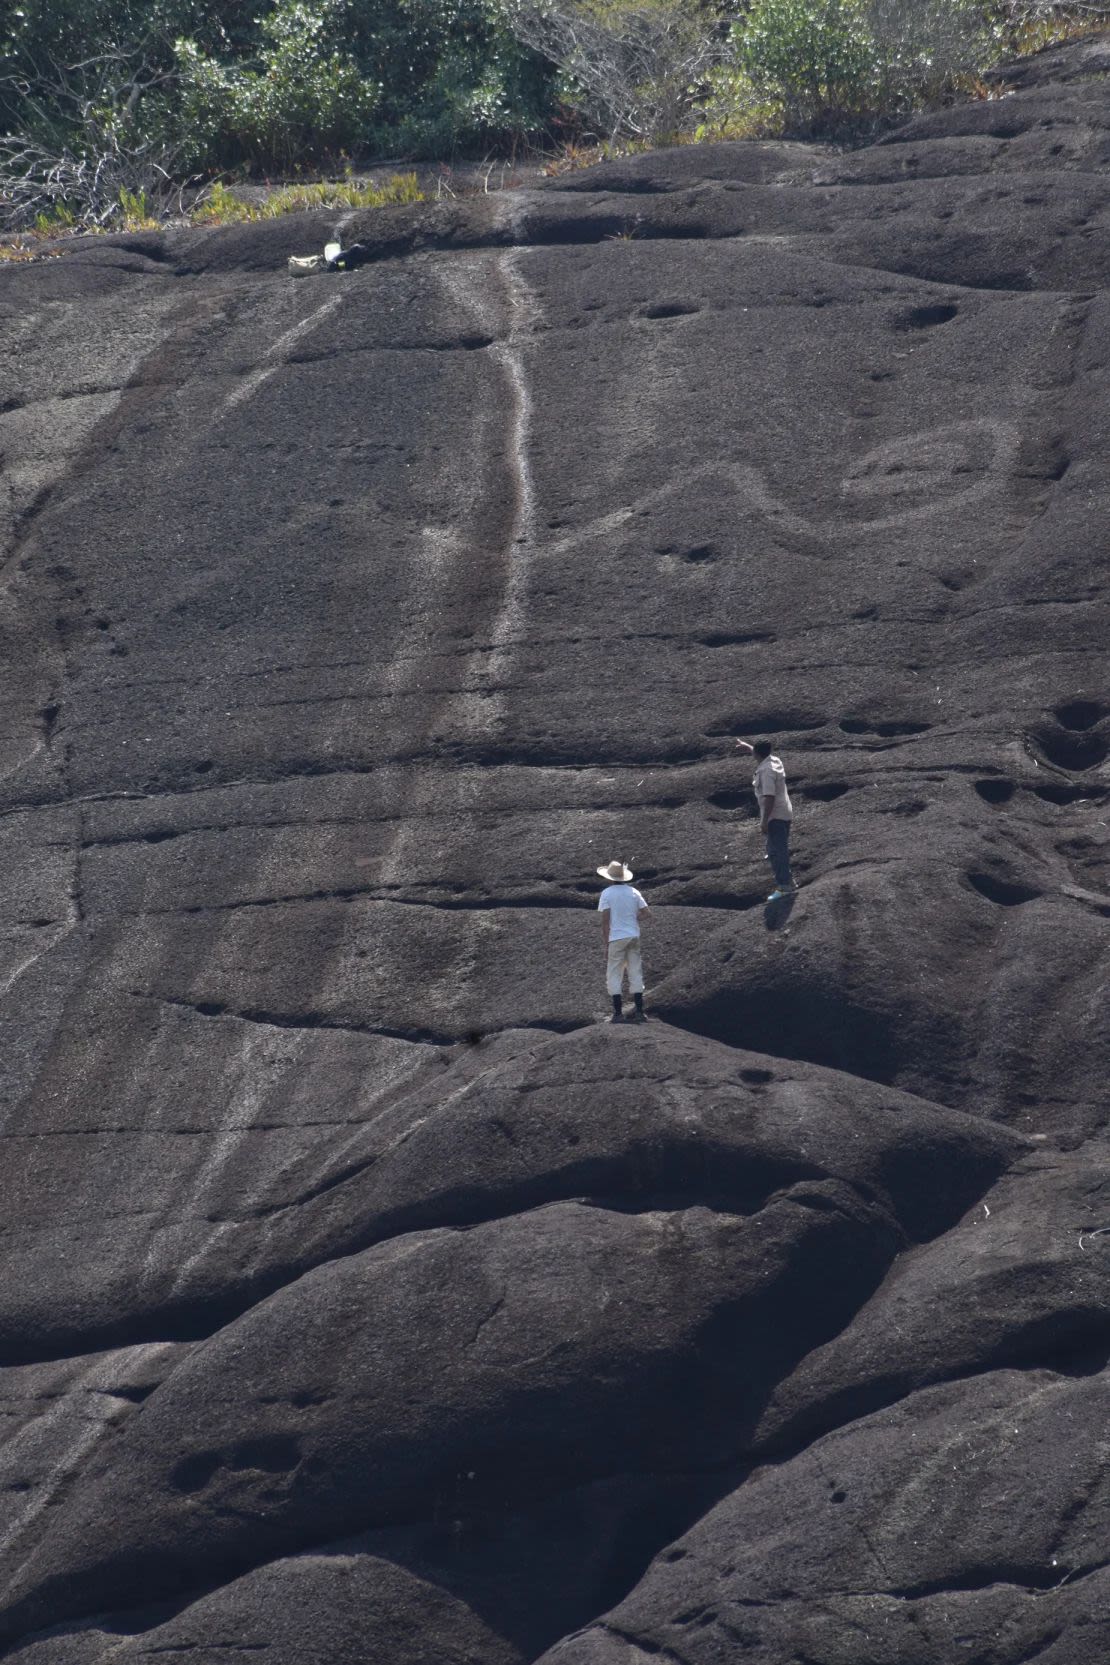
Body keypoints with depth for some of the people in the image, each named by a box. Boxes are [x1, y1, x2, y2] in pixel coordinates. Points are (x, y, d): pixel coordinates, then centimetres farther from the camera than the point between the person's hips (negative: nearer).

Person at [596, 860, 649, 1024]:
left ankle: (618, 1013, -4)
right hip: (634, 936, 4)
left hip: (616, 938, -4)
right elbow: (646, 911, 2)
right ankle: (639, 1011, 8)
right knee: (636, 974, 10)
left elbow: (605, 918, -10)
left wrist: (606, 941, -5)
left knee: (614, 976, 2)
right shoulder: (633, 892, 6)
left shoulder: (607, 893, -6)